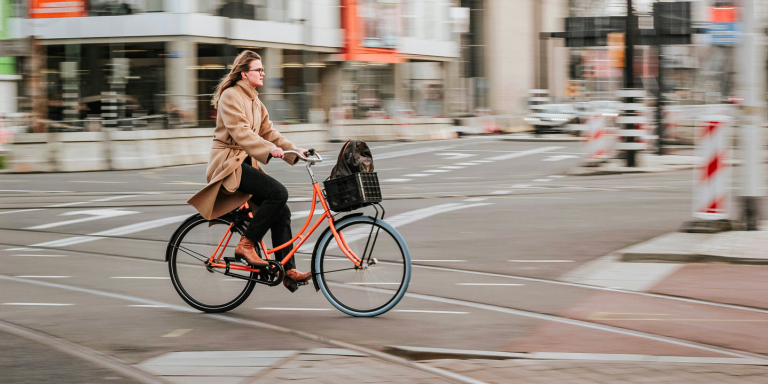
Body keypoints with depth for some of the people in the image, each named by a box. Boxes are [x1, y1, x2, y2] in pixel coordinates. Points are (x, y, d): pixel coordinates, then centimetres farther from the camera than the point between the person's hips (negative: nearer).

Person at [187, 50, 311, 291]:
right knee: (278, 192, -26)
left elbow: (267, 131, 15)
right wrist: (269, 150, -34)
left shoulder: (253, 100, 18)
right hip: (228, 163, -9)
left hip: (246, 162, 9)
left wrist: (295, 151, 4)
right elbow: (240, 132, -23)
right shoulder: (231, 96, -11)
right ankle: (246, 244, -17)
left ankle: (288, 271, 0)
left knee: (281, 211, -1)